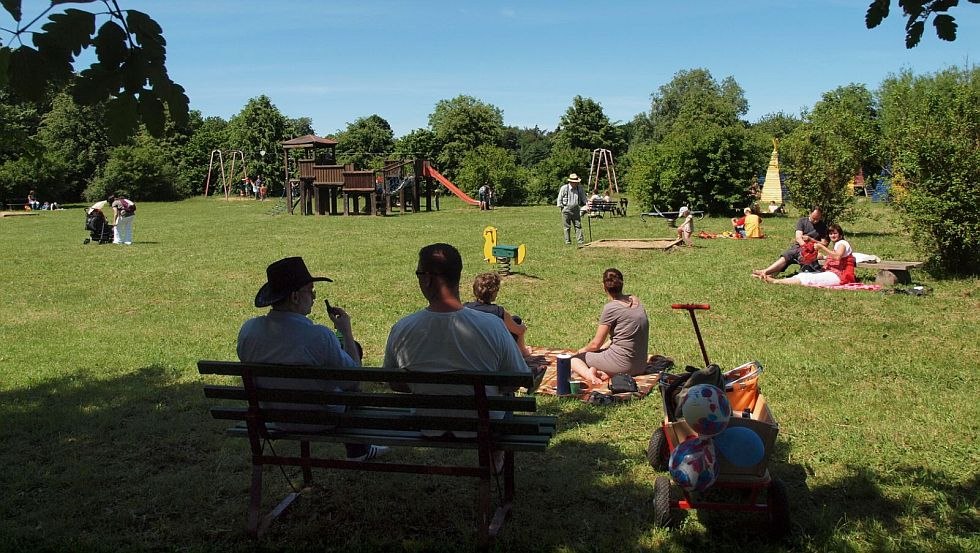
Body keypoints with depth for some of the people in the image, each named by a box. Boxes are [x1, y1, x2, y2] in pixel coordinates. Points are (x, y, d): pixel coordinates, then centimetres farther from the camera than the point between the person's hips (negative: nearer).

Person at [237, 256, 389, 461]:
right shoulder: (320, 337, -32)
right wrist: (346, 332, -9)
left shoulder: (248, 330, -16)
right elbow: (353, 379, -18)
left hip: (276, 419, 5)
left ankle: (358, 450, 44)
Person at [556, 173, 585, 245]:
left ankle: (581, 241, 1)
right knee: (567, 227, 1)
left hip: (576, 209, 3)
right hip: (566, 210, -3)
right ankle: (568, 241, 8)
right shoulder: (564, 188, -6)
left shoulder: (579, 189, 6)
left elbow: (583, 198, 15)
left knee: (578, 225, 1)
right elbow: (559, 199, 0)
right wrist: (561, 206, -4)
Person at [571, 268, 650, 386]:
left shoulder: (611, 307, -14)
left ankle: (589, 374, -18)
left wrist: (582, 350, 13)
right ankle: (603, 373, 1)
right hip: (640, 366, 7)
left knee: (574, 359, 11)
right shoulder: (635, 300, 6)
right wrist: (606, 346, 20)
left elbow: (596, 344, -7)